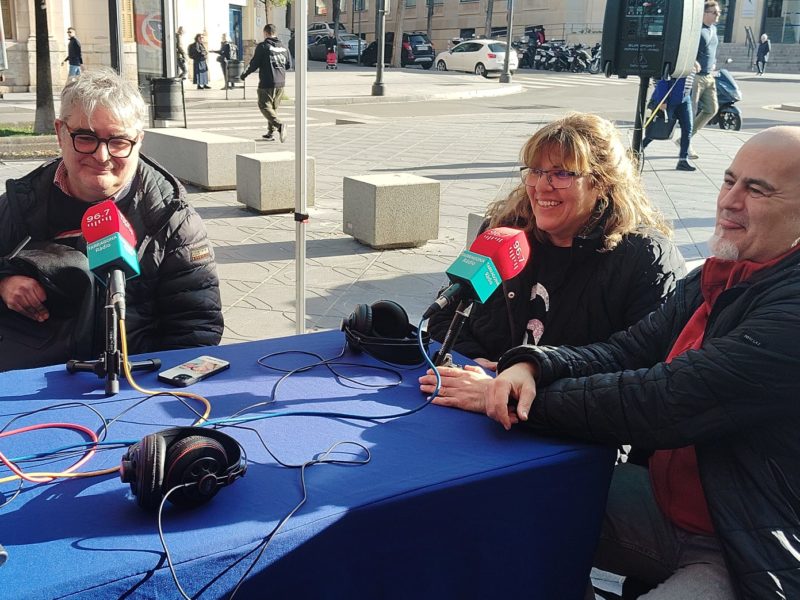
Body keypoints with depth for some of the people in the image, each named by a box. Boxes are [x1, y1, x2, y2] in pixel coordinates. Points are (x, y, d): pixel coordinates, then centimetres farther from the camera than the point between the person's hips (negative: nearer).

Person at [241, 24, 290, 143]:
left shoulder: (262, 46, -9)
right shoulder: (283, 47, 9)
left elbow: (254, 64, -8)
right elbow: (288, 64, 17)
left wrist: (244, 75, 7)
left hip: (267, 83, -6)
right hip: (280, 83, 6)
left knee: (264, 106, -2)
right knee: (274, 107, 16)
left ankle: (279, 125, -23)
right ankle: (271, 132, 17)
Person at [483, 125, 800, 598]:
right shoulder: (718, 278, 5)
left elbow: (665, 400, -28)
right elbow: (628, 350, -1)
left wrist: (522, 399, -23)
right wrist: (532, 366, -21)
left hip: (750, 559, -8)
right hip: (668, 501, 8)